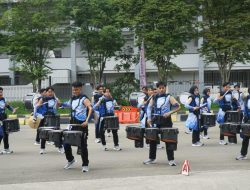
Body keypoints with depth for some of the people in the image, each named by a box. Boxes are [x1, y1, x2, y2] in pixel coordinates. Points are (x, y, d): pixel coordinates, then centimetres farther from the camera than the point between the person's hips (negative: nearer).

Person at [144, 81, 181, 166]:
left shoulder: (169, 97, -1)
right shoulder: (154, 98, 10)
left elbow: (178, 106, -9)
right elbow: (149, 107, 10)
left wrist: (169, 113, -20)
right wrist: (149, 118, -3)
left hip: (166, 120, -4)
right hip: (156, 120, 4)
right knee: (152, 139, 8)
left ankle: (171, 159, 4)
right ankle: (152, 158, 21)